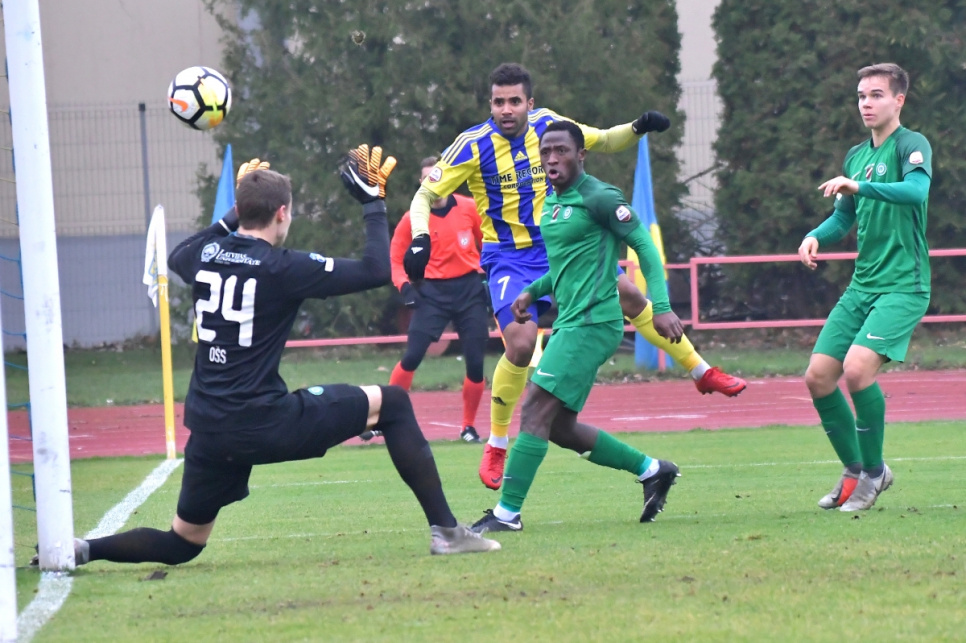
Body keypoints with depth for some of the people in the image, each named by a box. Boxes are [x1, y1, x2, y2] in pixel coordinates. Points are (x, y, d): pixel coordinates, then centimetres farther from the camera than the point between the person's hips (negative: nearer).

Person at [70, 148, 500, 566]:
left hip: (207, 432, 6)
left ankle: (82, 549, 1)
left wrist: (233, 216, 40)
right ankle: (445, 530, 5)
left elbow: (177, 257, 35)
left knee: (181, 545, 21)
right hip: (264, 422, -6)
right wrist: (373, 203, 3)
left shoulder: (205, 255, 7)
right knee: (392, 403, 9)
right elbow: (377, 271, -8)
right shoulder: (281, 268, -10)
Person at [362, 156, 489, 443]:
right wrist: (405, 287, -13)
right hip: (433, 292, -1)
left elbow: (487, 243, 13)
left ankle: (469, 426, 14)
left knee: (475, 362, -2)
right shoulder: (413, 218, -5)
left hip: (470, 288, 1)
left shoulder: (470, 209, -1)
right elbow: (395, 258, 2)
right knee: (412, 357, -12)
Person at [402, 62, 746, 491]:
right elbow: (426, 195, -10)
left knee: (629, 296, 1)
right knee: (521, 345, -21)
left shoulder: (546, 125, -5)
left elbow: (602, 142, 11)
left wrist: (637, 129, -8)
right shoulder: (473, 146, -16)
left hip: (560, 244, 4)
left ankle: (701, 372, 21)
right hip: (509, 259, -4)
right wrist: (420, 239, -28)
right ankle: (496, 447, -3)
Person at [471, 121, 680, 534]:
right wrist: (533, 292, 14)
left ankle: (507, 512, -12)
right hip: (569, 324, 10)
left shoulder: (599, 198, -10)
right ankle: (651, 470, 23)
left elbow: (645, 247, -10)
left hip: (592, 323, -10)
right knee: (559, 428, 11)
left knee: (535, 410, -14)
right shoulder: (551, 202, 16)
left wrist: (661, 306, -19)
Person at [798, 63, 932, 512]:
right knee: (818, 377, 0)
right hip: (861, 286, 8)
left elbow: (917, 191, -27)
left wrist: (860, 186, -38)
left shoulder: (911, 145, -7)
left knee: (857, 368, -24)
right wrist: (816, 236, 5)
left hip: (902, 286, -8)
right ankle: (854, 471, 18)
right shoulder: (856, 156, 16)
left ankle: (874, 471, -5)